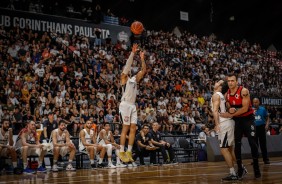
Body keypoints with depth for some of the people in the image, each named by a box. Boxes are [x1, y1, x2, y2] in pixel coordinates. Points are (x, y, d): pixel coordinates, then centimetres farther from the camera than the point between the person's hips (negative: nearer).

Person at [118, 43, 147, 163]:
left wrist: (142, 59, 2)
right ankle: (121, 152, -5)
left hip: (133, 106, 7)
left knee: (133, 129, 2)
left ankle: (129, 152, 7)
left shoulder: (135, 78, 19)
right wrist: (133, 53, -17)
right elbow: (127, 65, -12)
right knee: (125, 128, -8)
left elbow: (144, 70, 13)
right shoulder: (124, 78, 1)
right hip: (125, 105, -7)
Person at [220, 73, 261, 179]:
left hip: (248, 119, -5)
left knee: (252, 143, -5)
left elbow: (245, 108, -22)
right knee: (237, 144, 2)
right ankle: (240, 168, 12)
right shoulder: (227, 94, 1)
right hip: (237, 120, 5)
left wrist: (230, 115, -21)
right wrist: (230, 110, -16)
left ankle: (256, 168, 6)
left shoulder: (244, 91, -17)